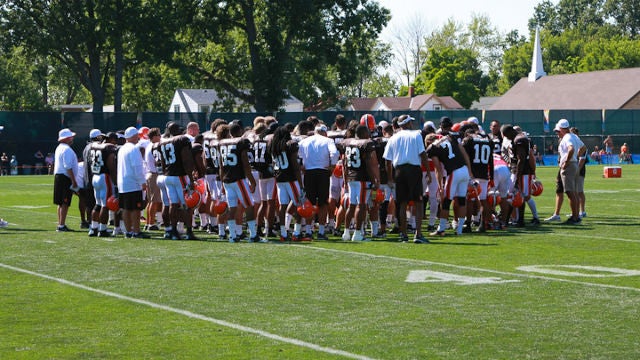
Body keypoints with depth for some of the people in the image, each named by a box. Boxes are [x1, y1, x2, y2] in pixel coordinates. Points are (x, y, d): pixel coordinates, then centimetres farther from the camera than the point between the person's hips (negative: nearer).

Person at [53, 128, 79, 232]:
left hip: (58, 176, 10)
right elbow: (68, 167, -21)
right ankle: (62, 225, -9)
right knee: (65, 203, -8)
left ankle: (60, 225, 19)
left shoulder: (59, 148, 16)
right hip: (65, 178, -10)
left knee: (61, 203, 14)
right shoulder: (67, 149, -15)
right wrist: (74, 181, -20)